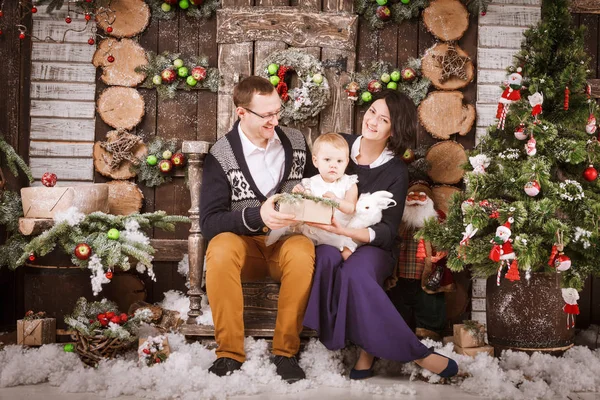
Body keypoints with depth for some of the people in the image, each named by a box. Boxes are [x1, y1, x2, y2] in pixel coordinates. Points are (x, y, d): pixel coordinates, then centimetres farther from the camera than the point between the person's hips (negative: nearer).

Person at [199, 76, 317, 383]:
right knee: (220, 249, -36)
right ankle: (230, 351, -23)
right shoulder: (221, 155, -7)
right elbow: (209, 222, -15)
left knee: (302, 251, -34)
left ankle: (286, 351, -21)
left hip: (286, 240, 2)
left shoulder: (296, 141, 4)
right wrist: (256, 217, -31)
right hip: (245, 244, -1)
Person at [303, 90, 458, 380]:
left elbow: (387, 232, -10)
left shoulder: (396, 172, -5)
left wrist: (345, 230, -26)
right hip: (329, 240, 2)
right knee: (328, 259, -36)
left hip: (371, 245, -2)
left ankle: (368, 348, -20)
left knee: (356, 271, -39)